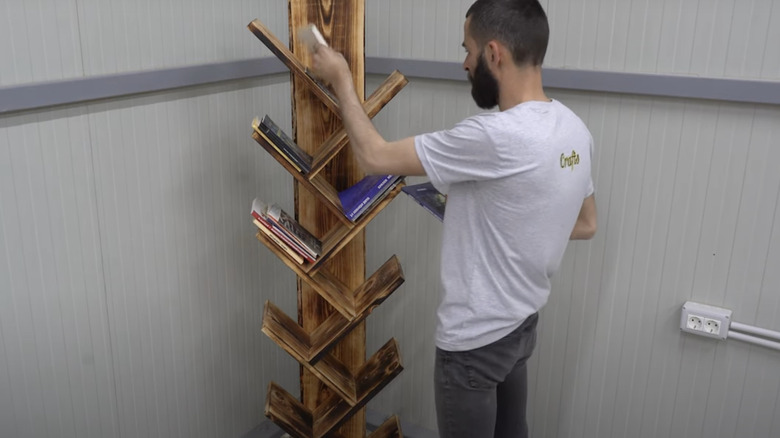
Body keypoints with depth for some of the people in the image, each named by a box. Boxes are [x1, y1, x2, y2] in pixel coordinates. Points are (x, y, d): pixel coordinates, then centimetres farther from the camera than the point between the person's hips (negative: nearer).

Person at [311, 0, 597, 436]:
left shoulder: (497, 137, -31)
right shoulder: (574, 128, -3)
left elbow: (375, 156, -22)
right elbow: (586, 225, 11)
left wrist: (341, 78, -8)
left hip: (475, 337, -8)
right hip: (521, 322, 8)